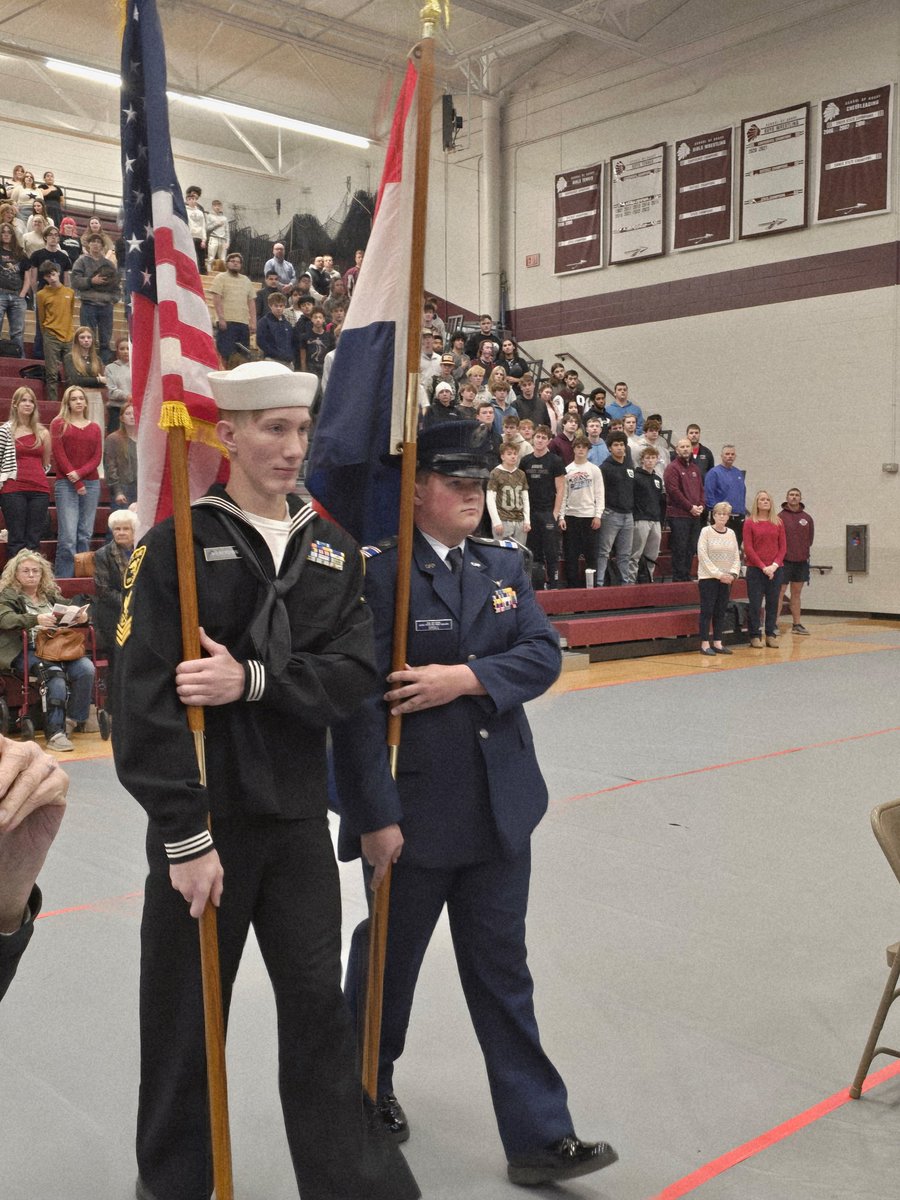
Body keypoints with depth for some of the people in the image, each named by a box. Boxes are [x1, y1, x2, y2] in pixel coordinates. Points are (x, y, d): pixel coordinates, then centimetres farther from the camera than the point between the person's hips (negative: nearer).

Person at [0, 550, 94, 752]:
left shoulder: (52, 594, 23)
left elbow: (70, 612, 20)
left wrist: (82, 616, -8)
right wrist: (36, 619, -29)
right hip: (25, 651, -5)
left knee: (86, 668, -25)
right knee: (55, 673, -34)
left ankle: (75, 719, -11)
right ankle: (54, 733, -33)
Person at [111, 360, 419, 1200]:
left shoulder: (331, 549, 6)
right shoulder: (177, 545, -8)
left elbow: (353, 674, -5)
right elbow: (145, 697, -13)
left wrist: (252, 680, -21)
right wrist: (184, 835, -16)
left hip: (298, 815, 4)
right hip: (203, 819, -3)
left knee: (318, 1002, 11)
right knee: (185, 1016, 10)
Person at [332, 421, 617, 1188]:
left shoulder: (505, 566, 7)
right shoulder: (377, 574, -14)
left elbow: (544, 654, -2)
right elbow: (358, 702, -18)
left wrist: (466, 678, -18)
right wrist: (375, 817, -19)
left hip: (499, 808, 5)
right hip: (413, 810, -5)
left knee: (502, 973, 12)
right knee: (390, 956, 17)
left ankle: (538, 1136, 20)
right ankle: (367, 1087, 43)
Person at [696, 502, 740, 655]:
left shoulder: (731, 533, 8)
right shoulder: (706, 531, -6)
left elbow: (736, 556, 8)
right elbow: (703, 556, -12)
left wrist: (733, 574, -8)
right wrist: (718, 574, -15)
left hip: (726, 579, 5)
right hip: (708, 577, -5)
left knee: (721, 611, 7)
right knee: (707, 610, -3)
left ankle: (717, 643, 13)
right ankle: (705, 644, 0)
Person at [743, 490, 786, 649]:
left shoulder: (778, 523, 8)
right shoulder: (749, 523, -1)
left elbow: (782, 547, 6)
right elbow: (748, 548, -5)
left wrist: (774, 565, -9)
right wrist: (763, 567, -12)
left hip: (775, 569, 3)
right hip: (755, 569, -3)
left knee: (773, 603, 6)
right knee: (755, 604, -1)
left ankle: (771, 635, 14)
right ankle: (755, 636, 6)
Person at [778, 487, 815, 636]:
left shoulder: (807, 518, 7)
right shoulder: (780, 517, -5)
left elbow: (810, 538, 12)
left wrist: (805, 553, 6)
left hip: (801, 562, 4)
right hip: (784, 561, -4)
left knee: (796, 594, 12)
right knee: (780, 593, -4)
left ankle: (796, 624, 18)